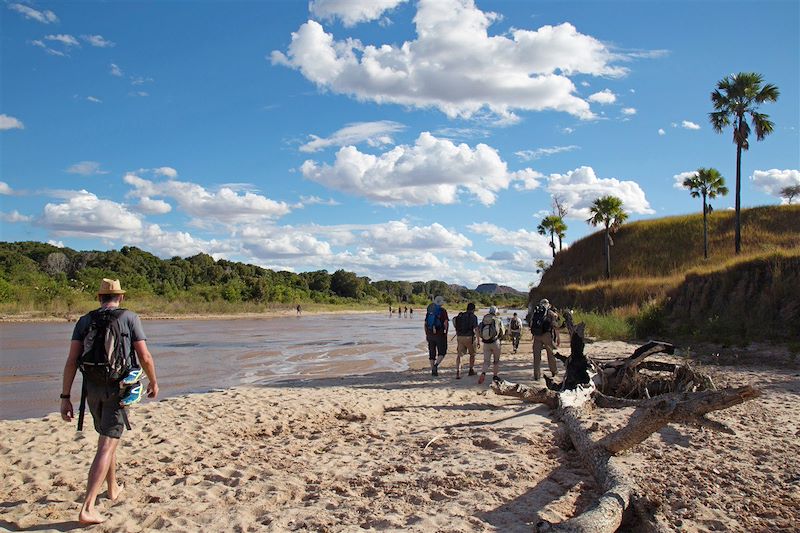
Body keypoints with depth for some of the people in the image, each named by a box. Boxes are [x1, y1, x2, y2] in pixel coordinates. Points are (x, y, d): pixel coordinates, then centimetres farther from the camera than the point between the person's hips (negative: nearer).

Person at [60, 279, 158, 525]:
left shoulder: (85, 321, 6)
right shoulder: (129, 318, -3)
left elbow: (72, 360, -2)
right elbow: (144, 357, -7)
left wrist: (65, 397, 0)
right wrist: (153, 383, 9)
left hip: (92, 388, 4)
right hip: (118, 387, -4)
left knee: (108, 438, 24)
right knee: (106, 447, -5)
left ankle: (113, 488, 40)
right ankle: (87, 508, -13)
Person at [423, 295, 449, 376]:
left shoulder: (429, 311, 8)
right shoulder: (443, 311, -7)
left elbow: (425, 323, 11)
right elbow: (446, 323, -13)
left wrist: (426, 334, 17)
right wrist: (445, 332, 1)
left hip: (430, 334, 5)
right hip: (440, 334, -5)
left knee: (432, 353, 10)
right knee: (442, 352, 6)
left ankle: (433, 370, 10)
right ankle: (436, 365, -16)